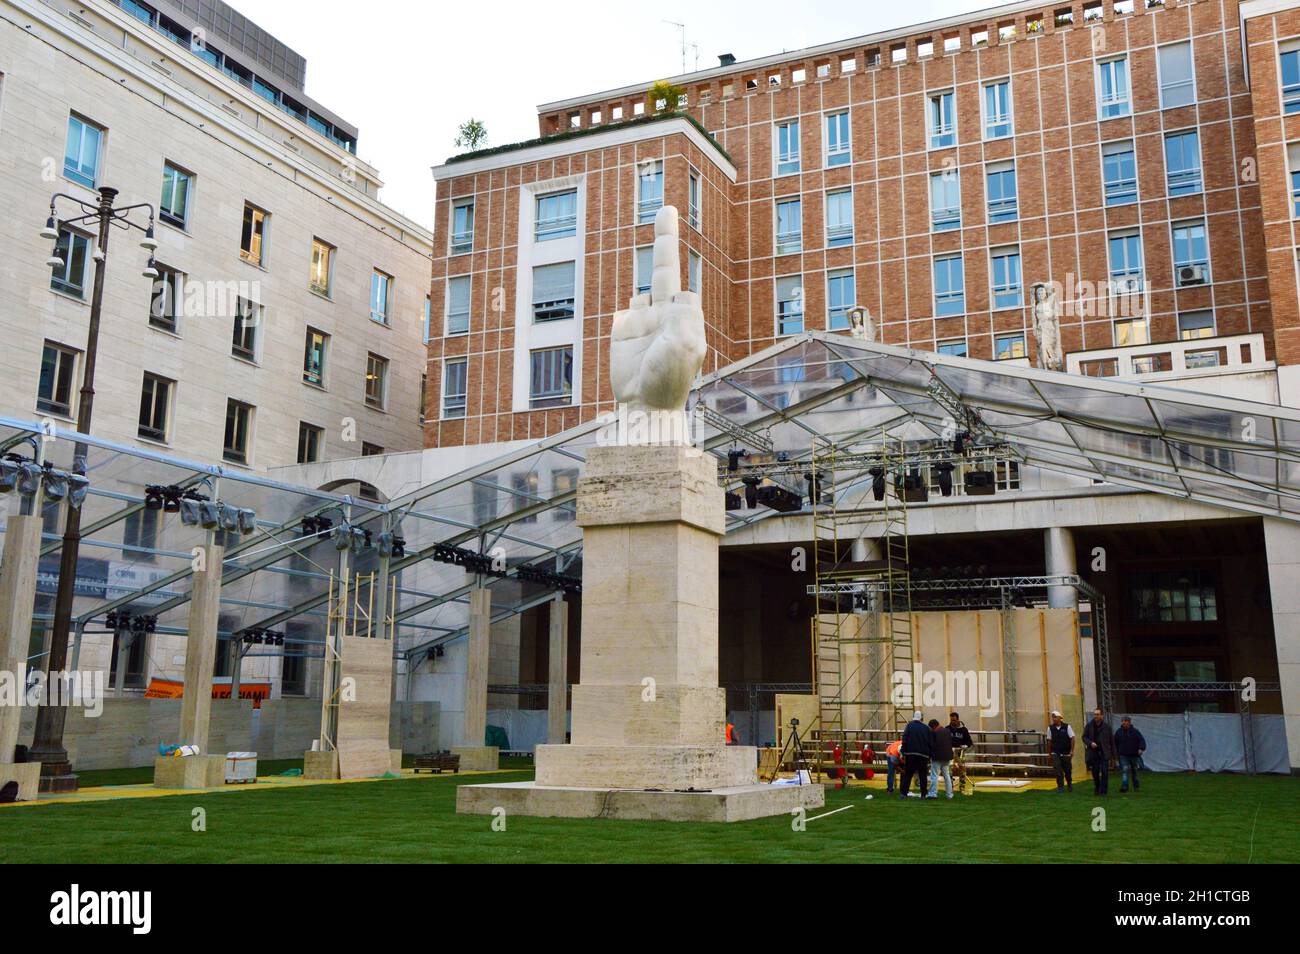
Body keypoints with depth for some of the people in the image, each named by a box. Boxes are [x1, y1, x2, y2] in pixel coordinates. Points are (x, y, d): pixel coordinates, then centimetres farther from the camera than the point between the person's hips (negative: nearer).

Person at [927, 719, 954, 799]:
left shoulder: (933, 732, -11)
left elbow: (931, 745, -10)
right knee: (947, 775, 13)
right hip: (947, 757, 7)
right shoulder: (947, 731, 10)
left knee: (934, 775, -3)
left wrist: (929, 756, 0)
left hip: (937, 757, -7)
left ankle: (933, 793, -7)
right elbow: (951, 743, 15)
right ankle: (949, 794, 14)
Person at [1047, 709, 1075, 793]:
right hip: (1055, 753, 1)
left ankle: (1069, 784, 34)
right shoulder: (1050, 728, -1)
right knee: (1058, 771, -6)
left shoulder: (1067, 727, -7)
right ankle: (1060, 787, 2)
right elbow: (1049, 740, 6)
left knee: (1067, 770, 11)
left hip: (1066, 753, -1)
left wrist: (1072, 751, -12)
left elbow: (1072, 738, -6)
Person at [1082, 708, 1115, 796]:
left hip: (1104, 753, -2)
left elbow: (1112, 741, 3)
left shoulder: (1107, 726, -1)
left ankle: (1103, 791, -3)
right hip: (1093, 752, 2)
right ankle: (1097, 788, 28)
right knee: (1095, 772, 6)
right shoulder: (1089, 725, 2)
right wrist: (1090, 743, -14)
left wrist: (1113, 755, 3)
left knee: (1105, 772, -8)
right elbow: (1084, 737, 8)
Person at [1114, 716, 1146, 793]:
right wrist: (1116, 752, 15)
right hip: (1123, 755, 0)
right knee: (1124, 770, -15)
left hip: (1134, 755, 0)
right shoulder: (1118, 732, 4)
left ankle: (1136, 786, 29)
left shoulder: (1135, 731, -2)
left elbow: (1142, 741, -10)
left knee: (1135, 771, 13)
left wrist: (1141, 748, -27)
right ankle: (1124, 786, -23)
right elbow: (1115, 743, 17)